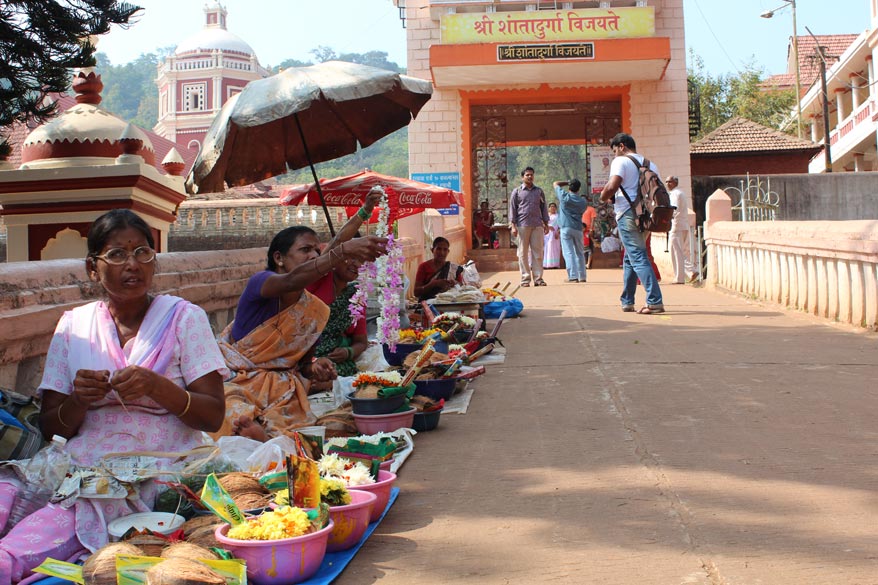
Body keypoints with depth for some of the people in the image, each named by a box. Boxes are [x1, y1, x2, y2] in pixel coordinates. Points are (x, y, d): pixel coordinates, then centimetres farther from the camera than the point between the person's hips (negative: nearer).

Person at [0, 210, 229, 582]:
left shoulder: (183, 317, 4)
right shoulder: (73, 324, 12)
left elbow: (214, 416, -2)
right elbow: (50, 426, 10)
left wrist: (156, 387, -20)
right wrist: (78, 401, -12)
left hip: (156, 477, -4)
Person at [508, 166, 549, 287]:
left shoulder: (539, 191, 15)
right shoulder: (517, 191, 7)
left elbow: (543, 208, 17)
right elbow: (512, 209, 4)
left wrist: (546, 224, 11)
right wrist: (513, 226, -4)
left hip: (537, 225, 2)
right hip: (522, 225, -2)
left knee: (538, 252, 0)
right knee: (523, 253, 0)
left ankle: (538, 278, 3)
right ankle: (525, 278, 4)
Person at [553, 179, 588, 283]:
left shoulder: (564, 197, -3)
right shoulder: (583, 201, 7)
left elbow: (556, 183, 8)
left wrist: (568, 182, 17)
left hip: (566, 228, -4)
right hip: (578, 228, 4)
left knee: (568, 252, -7)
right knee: (580, 253, 14)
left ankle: (573, 276, -16)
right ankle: (582, 276, 17)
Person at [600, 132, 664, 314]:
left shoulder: (621, 161, -5)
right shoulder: (650, 164, 17)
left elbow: (612, 186, -18)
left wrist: (604, 196, 1)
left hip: (628, 214, -7)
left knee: (638, 258, -10)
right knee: (629, 259, 17)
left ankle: (655, 301, -17)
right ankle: (627, 302, 21)